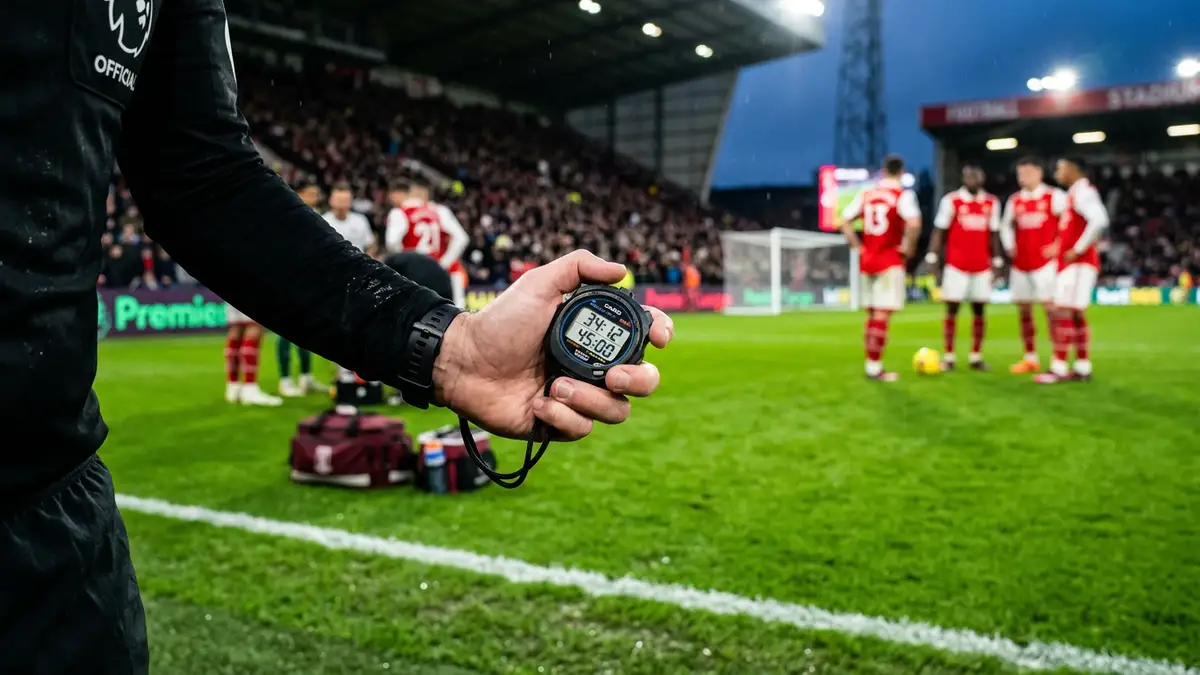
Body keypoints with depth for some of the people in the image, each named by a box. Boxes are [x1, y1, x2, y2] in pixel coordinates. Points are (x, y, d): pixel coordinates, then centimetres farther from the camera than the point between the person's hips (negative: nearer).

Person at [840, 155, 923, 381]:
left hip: (867, 261, 6)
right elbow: (914, 223, -24)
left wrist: (858, 248, 9)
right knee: (883, 314, -4)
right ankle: (875, 367, -4)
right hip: (890, 262, -5)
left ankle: (870, 364, 18)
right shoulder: (903, 195, -8)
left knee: (872, 314, 14)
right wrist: (909, 247, -10)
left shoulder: (865, 194, 9)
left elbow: (844, 222, 7)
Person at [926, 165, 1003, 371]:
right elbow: (939, 231, -2)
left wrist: (996, 263, 9)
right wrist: (933, 259, -8)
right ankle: (948, 357, 3)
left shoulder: (992, 203, 8)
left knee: (979, 310, 5)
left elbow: (993, 235, 13)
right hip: (956, 265, -3)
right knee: (952, 309, -1)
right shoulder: (951, 201, -3)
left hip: (982, 267, 3)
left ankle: (976, 357, 11)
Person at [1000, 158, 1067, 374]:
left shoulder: (1054, 197, -4)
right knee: (1023, 310, 7)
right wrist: (1009, 246, 11)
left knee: (1051, 307, -10)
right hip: (1020, 264, 6)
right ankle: (1030, 358, 15)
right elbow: (1006, 225, 26)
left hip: (1045, 262, -6)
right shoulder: (1014, 201, 12)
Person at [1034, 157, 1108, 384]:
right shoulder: (1074, 194, 18)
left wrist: (1077, 249, -22)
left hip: (1078, 263, -10)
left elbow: (1099, 221, -27)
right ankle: (1083, 368, 15)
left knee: (1063, 314, -11)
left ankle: (1059, 368, -10)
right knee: (1076, 315, 11)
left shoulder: (1083, 192, -12)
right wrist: (1058, 246, 15)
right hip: (1070, 263, 10)